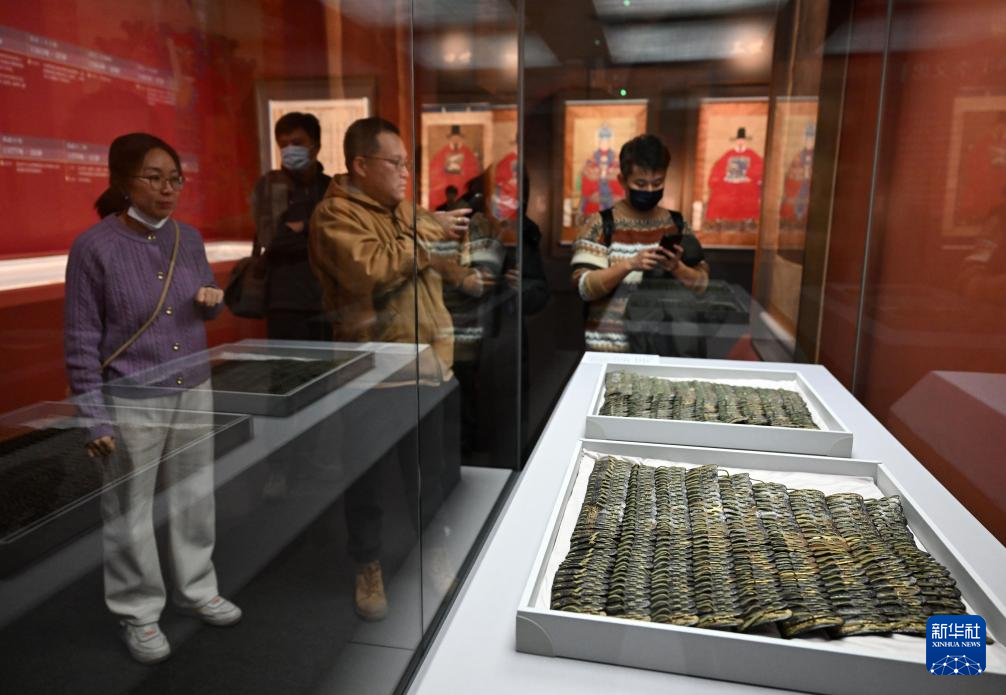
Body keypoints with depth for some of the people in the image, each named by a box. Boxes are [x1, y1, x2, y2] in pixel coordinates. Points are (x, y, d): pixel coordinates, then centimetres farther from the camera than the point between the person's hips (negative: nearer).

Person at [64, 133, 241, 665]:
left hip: (194, 391, 5)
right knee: (129, 512, 10)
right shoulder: (94, 247, -13)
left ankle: (197, 589, 37)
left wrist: (213, 299, -9)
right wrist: (94, 417, -12)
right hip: (131, 402, -5)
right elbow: (81, 341, -10)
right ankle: (138, 614, 28)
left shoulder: (188, 238, 2)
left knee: (195, 498, 17)